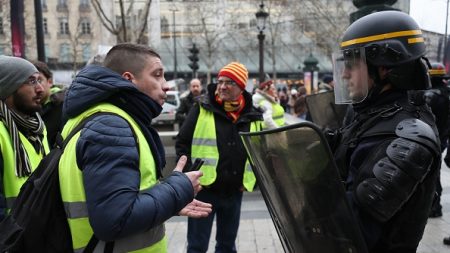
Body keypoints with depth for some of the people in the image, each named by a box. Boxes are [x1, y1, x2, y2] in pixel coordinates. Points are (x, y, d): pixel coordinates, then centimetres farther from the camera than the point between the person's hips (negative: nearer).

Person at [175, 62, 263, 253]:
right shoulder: (202, 109, -6)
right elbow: (182, 143, -3)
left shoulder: (253, 117, 2)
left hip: (234, 193, 3)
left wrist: (250, 179, 6)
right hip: (203, 190, -3)